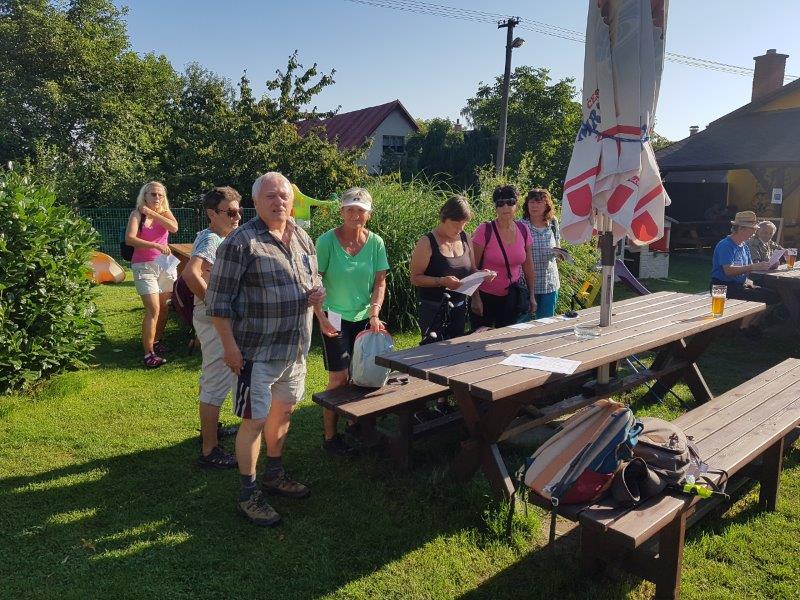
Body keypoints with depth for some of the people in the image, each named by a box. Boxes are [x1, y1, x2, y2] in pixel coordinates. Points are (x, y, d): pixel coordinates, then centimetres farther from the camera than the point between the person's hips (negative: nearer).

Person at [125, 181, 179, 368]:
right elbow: (129, 239, -19)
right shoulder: (137, 214, -3)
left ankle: (156, 340, 30)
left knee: (164, 307, 9)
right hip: (144, 266, -4)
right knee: (153, 309, -13)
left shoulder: (165, 213, 8)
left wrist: (152, 213, -13)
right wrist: (156, 245, -28)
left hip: (165, 264, 4)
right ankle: (149, 353, -9)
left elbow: (174, 228, -14)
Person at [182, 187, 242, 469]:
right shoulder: (212, 240, -21)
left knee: (211, 377, 24)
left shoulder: (209, 237, 10)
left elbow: (194, 271, 25)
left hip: (214, 318, 11)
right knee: (217, 383, -5)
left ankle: (209, 427, 43)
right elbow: (190, 273, -39)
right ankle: (210, 451, 4)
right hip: (214, 319, -11)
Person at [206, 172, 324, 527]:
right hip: (257, 351, -7)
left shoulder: (302, 239, 8)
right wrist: (230, 346, -17)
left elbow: (313, 278, 21)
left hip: (295, 348, 7)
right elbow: (218, 301, -14)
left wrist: (317, 291, -2)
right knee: (254, 420, 2)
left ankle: (274, 474, 40)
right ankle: (248, 494, 19)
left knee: (284, 410, 20)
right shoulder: (240, 242, -15)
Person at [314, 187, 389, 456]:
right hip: (335, 318, -4)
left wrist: (374, 314, -10)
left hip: (364, 318, 4)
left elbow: (380, 281, 1)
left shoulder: (375, 242, -1)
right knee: (339, 378, -2)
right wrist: (321, 317, -16)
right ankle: (330, 436, 13)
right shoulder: (327, 240, -12)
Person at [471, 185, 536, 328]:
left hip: (512, 298, 4)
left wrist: (532, 296, 10)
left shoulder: (523, 230, 0)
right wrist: (475, 298, -12)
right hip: (486, 297, -4)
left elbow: (528, 266, 9)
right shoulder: (484, 230, -13)